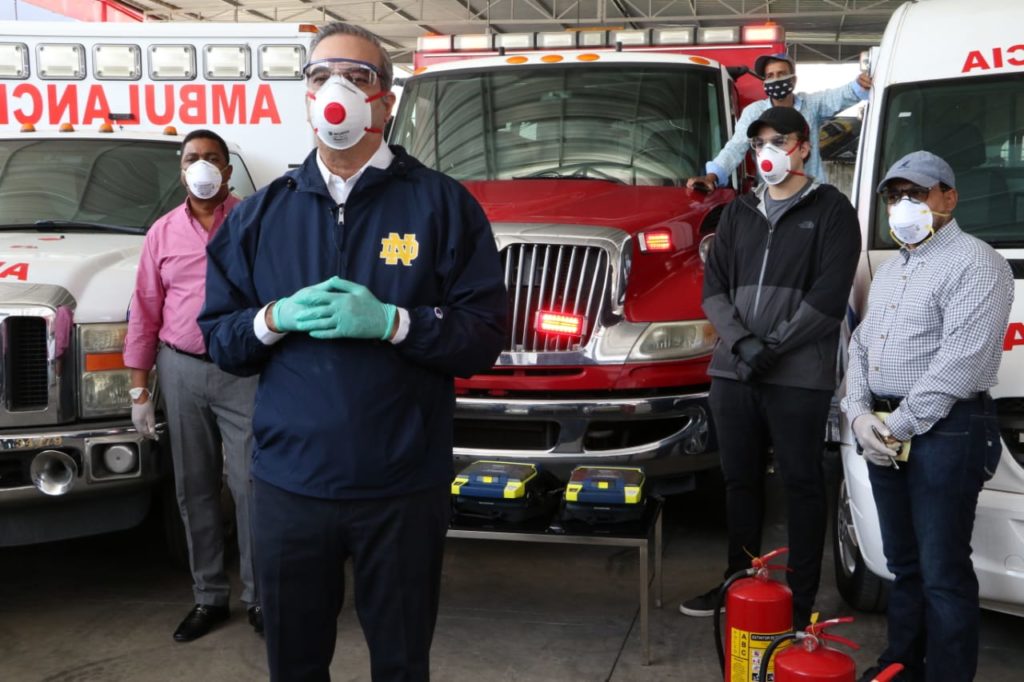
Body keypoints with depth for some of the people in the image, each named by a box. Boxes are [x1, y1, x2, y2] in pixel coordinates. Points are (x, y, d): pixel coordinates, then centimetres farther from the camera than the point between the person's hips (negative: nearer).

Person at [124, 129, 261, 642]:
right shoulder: (162, 233, 8)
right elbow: (145, 311, 9)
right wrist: (139, 389, 6)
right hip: (181, 371, 4)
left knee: (251, 485, -2)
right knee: (194, 488, 10)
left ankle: (260, 597, 10)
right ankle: (208, 596, 22)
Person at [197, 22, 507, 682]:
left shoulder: (441, 202, 0)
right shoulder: (261, 214, 10)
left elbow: (485, 333, -5)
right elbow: (218, 336, 9)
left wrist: (390, 322, -19)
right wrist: (274, 319, -11)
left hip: (404, 489, -2)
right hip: (288, 482, 3)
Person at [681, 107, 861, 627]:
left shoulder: (830, 210, 1)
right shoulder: (739, 212, 16)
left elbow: (828, 297, -9)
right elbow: (713, 288, 9)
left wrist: (772, 348, -13)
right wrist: (742, 342, -8)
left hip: (798, 377, -5)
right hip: (732, 372, 5)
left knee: (801, 486, 2)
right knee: (740, 482, 12)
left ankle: (801, 599, 9)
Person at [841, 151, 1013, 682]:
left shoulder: (974, 264, -9)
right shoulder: (890, 269, 19)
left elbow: (959, 363, -18)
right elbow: (861, 345, 17)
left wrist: (899, 425, -16)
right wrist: (859, 415, 0)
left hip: (944, 430, -8)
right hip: (883, 433, 8)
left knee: (943, 573, -3)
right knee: (903, 562, 16)